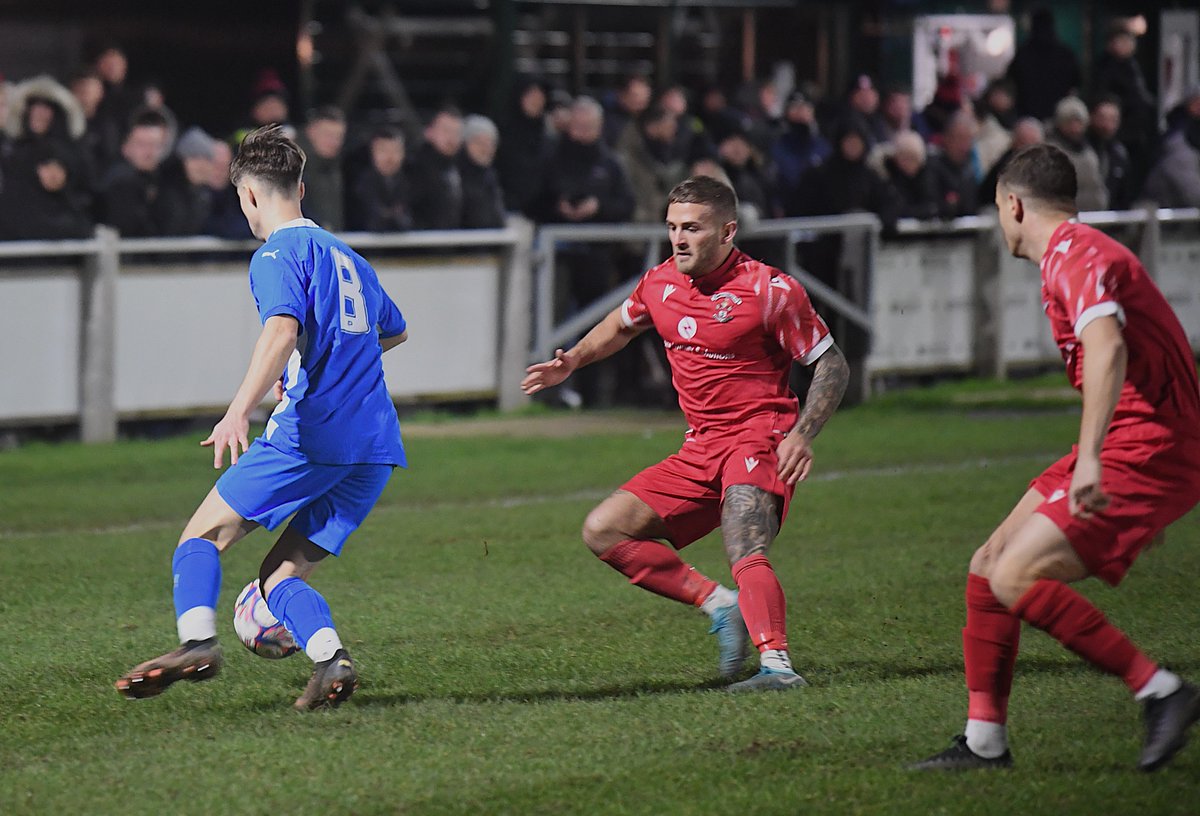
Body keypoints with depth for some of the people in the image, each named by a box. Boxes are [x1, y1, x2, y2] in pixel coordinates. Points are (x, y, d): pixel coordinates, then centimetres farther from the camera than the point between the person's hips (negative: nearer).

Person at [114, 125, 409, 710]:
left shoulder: (278, 255, -1)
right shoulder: (347, 257, 25)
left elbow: (282, 331, -22)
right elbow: (393, 330, 43)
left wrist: (239, 410, -32)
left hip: (309, 432, -7)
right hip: (376, 448, 7)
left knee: (205, 534, 2)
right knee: (281, 574, 8)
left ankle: (197, 641, -21)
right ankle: (330, 659, -19)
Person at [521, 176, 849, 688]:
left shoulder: (770, 290, -12)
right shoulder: (660, 283, 6)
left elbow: (832, 365, -5)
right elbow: (622, 325, 31)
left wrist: (802, 435, -19)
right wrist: (572, 362, 15)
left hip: (758, 439, -7)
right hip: (699, 450, 8)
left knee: (744, 552, -32)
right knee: (603, 531, -1)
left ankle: (777, 664, -43)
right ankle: (720, 604, -3)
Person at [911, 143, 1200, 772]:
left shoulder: (1076, 256, -14)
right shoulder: (1077, 254, 20)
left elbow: (1109, 349, -31)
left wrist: (1090, 458, -40)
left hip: (1143, 453, -10)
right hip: (1127, 450, 10)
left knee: (1016, 578, -18)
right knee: (988, 566, 8)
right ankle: (985, 740, 12)